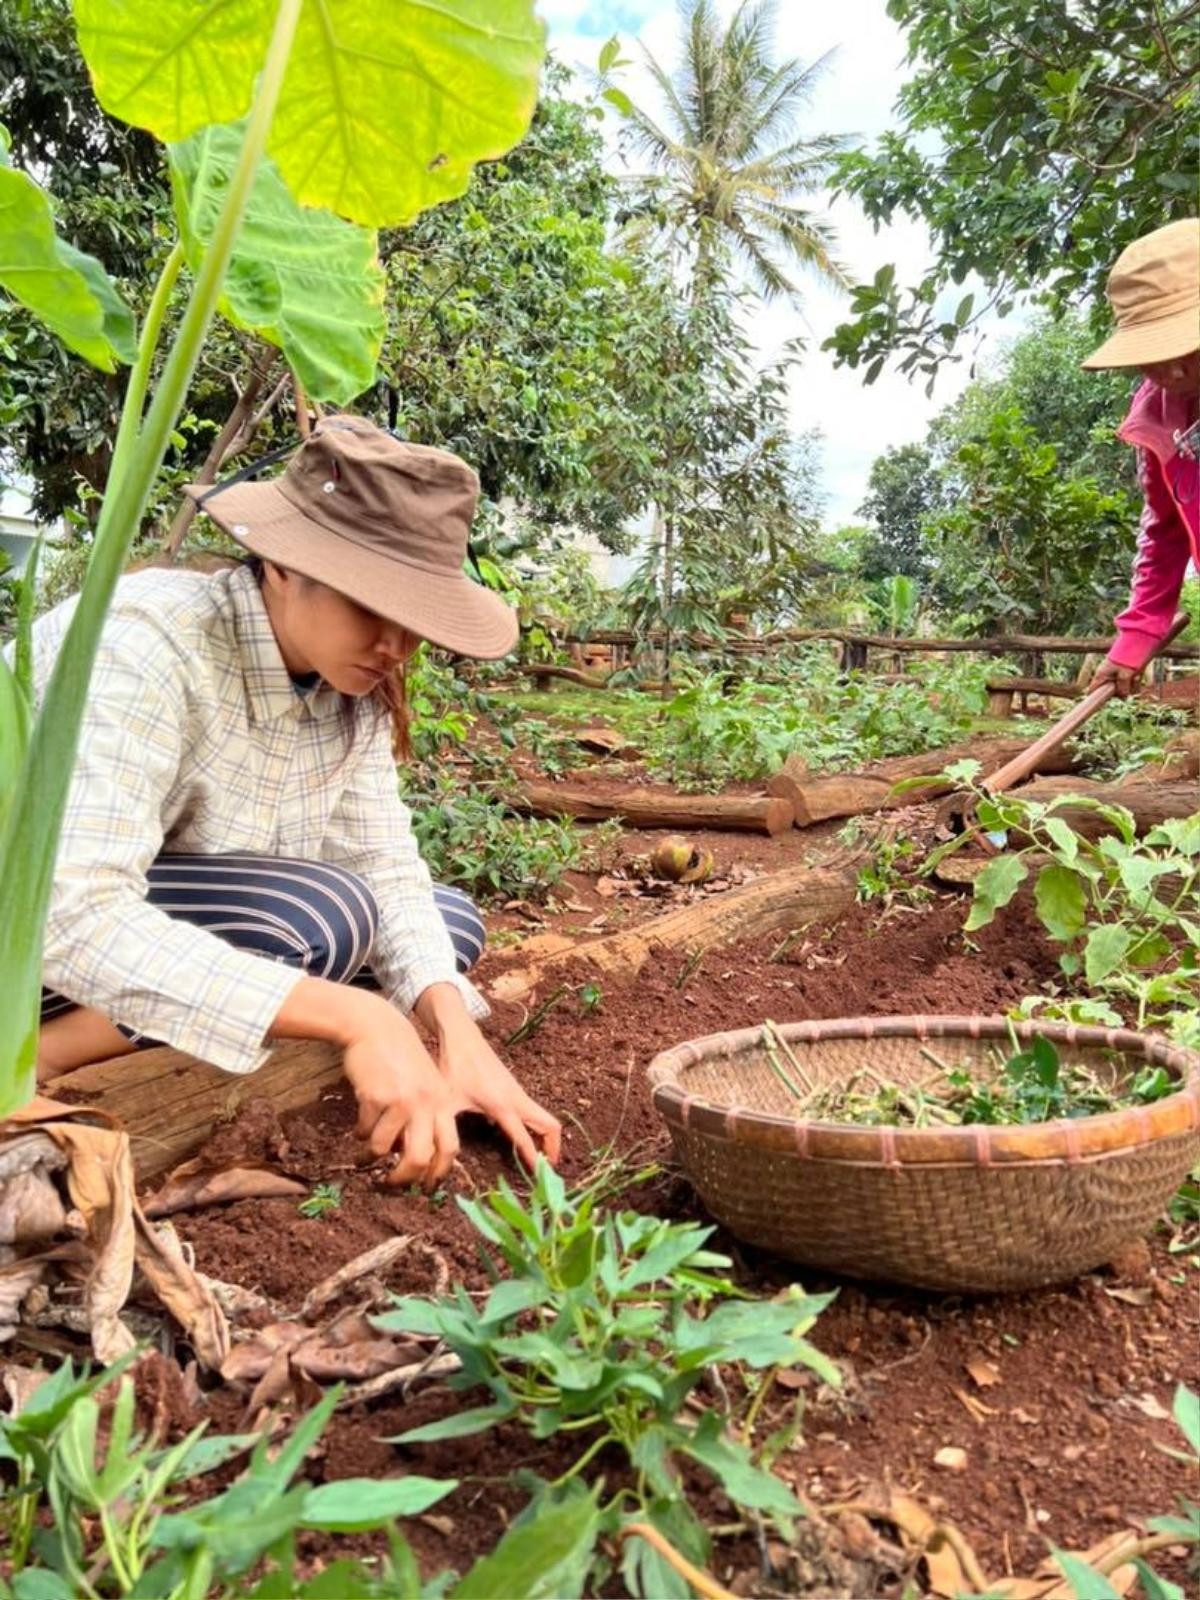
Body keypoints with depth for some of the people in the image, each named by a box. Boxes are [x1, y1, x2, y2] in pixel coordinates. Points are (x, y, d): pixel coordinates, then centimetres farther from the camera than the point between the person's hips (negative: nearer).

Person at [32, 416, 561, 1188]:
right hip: (38, 921, -8)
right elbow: (79, 921, -39)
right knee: (324, 916, -30)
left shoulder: (350, 676, -8)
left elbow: (385, 868, -8)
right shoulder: (148, 645, -30)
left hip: (184, 925, 8)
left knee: (451, 920, -2)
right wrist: (356, 1016, -44)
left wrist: (456, 1030, -25)